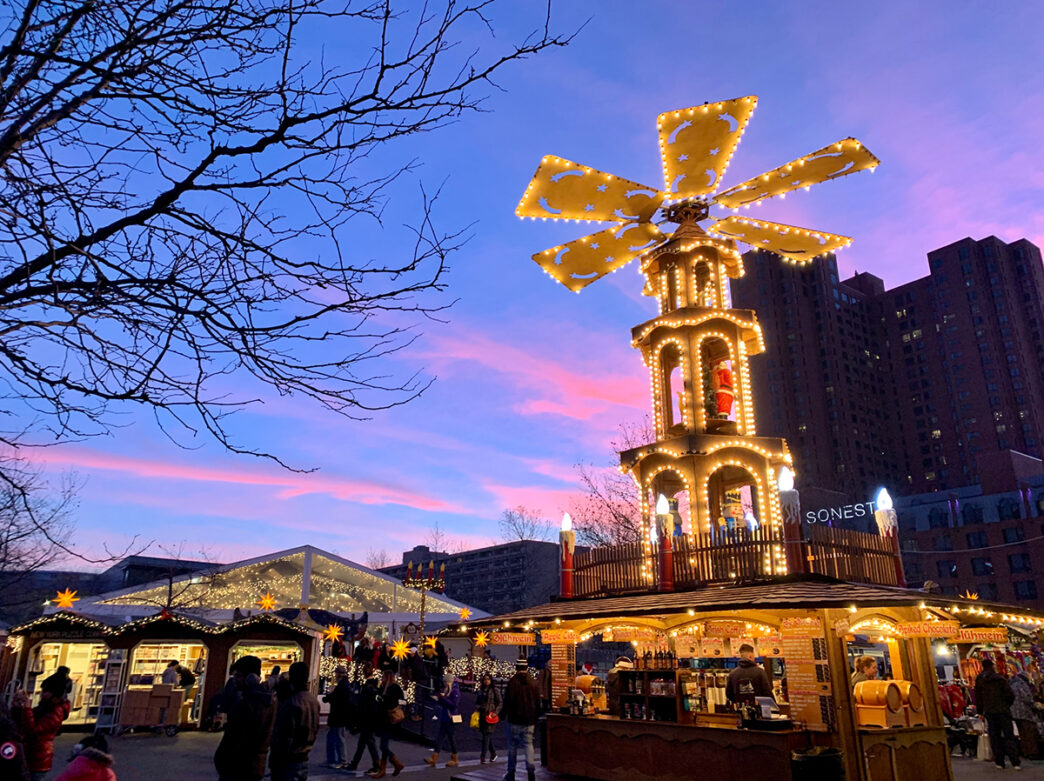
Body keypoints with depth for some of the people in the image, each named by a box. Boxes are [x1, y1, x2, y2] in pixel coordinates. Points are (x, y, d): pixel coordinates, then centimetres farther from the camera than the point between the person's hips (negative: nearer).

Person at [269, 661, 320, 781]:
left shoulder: (291, 703, -21)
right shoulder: (314, 700, 5)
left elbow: (284, 736, -19)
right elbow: (315, 730, 12)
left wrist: (274, 760, -11)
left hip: (288, 762, -8)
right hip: (304, 760, 8)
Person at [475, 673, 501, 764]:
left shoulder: (495, 690, -1)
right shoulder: (480, 691, 13)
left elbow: (499, 703, 0)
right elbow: (477, 702, 19)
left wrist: (495, 712, -12)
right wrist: (477, 709, 1)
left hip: (490, 715, -5)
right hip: (481, 715, 5)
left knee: (487, 735, -11)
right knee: (487, 735, 10)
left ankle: (483, 757, -10)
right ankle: (493, 753, 26)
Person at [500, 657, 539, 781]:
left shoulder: (512, 682, -11)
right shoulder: (532, 683, 2)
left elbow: (507, 701, -10)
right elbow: (537, 702, 9)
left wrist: (502, 715, 6)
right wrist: (535, 717, 19)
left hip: (514, 720, -3)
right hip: (529, 720, 3)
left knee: (512, 746, 8)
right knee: (528, 744, 8)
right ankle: (531, 769, -7)